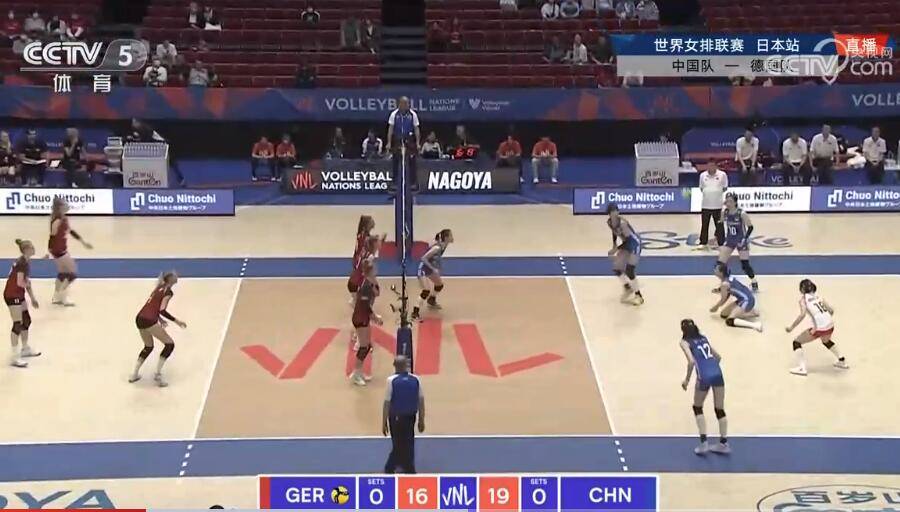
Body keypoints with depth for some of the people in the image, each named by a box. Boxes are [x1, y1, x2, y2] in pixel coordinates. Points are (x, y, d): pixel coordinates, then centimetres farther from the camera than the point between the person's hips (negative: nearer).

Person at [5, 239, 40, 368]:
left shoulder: (25, 262, 10)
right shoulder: (22, 263, -20)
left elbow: (27, 282, 17)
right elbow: (20, 282, -27)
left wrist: (32, 298, 19)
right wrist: (28, 284, -5)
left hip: (19, 295, 10)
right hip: (12, 296, -10)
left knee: (27, 321, 19)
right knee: (18, 325, -8)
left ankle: (26, 349, 35)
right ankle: (15, 357, -6)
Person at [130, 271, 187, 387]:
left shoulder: (159, 288, 19)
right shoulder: (168, 292, -6)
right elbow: (162, 310, -16)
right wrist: (176, 321, -12)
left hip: (139, 319, 8)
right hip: (149, 321, -8)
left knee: (148, 347, 28)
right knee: (170, 344, 4)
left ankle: (134, 375, 25)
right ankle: (157, 374, 0)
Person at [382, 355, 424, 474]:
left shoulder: (391, 380, -14)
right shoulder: (415, 379, -5)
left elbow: (387, 403, -13)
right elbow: (421, 401, -1)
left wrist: (384, 423, -5)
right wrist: (421, 420, 9)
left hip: (396, 418, -3)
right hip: (410, 417, 3)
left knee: (399, 445, 11)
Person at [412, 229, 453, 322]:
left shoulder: (444, 245, -4)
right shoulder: (437, 247, -31)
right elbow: (423, 258, -30)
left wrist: (437, 268, 3)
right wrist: (433, 269, -28)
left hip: (429, 268, 9)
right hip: (423, 268, -9)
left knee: (440, 284, 22)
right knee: (427, 290, -19)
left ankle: (431, 301, 48)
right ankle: (416, 313, -13)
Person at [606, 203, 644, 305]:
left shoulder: (622, 223, -31)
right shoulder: (609, 222, -8)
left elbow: (628, 239, -27)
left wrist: (616, 249, -24)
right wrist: (614, 245, 7)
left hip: (634, 243, -8)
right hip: (626, 243, 8)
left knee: (629, 271, -14)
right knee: (616, 269, 5)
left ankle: (639, 296, -1)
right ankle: (627, 287, 29)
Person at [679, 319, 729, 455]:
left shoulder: (684, 342, 5)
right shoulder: (703, 338, 23)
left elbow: (691, 361, -10)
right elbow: (718, 356, 25)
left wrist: (687, 379, -1)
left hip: (704, 376, -4)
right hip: (717, 373, 4)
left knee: (697, 408, 17)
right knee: (720, 409, 14)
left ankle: (703, 442, 9)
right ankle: (723, 443, 19)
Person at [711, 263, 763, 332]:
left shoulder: (725, 284, -20)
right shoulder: (729, 278, 8)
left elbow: (723, 300, -9)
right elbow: (727, 296, 18)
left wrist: (715, 307, 8)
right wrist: (717, 306, 19)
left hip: (747, 301, -9)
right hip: (746, 299, 9)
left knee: (729, 321, -16)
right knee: (723, 314, 17)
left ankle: (754, 325, -27)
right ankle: (752, 312, 16)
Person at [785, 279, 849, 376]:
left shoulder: (803, 298, 1)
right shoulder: (818, 297, 18)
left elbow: (802, 314, -14)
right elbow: (831, 310, 12)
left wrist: (791, 327, -9)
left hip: (819, 328, -7)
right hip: (830, 325, 7)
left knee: (797, 342, 10)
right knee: (826, 341, 40)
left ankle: (802, 368, 0)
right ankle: (842, 361, 44)